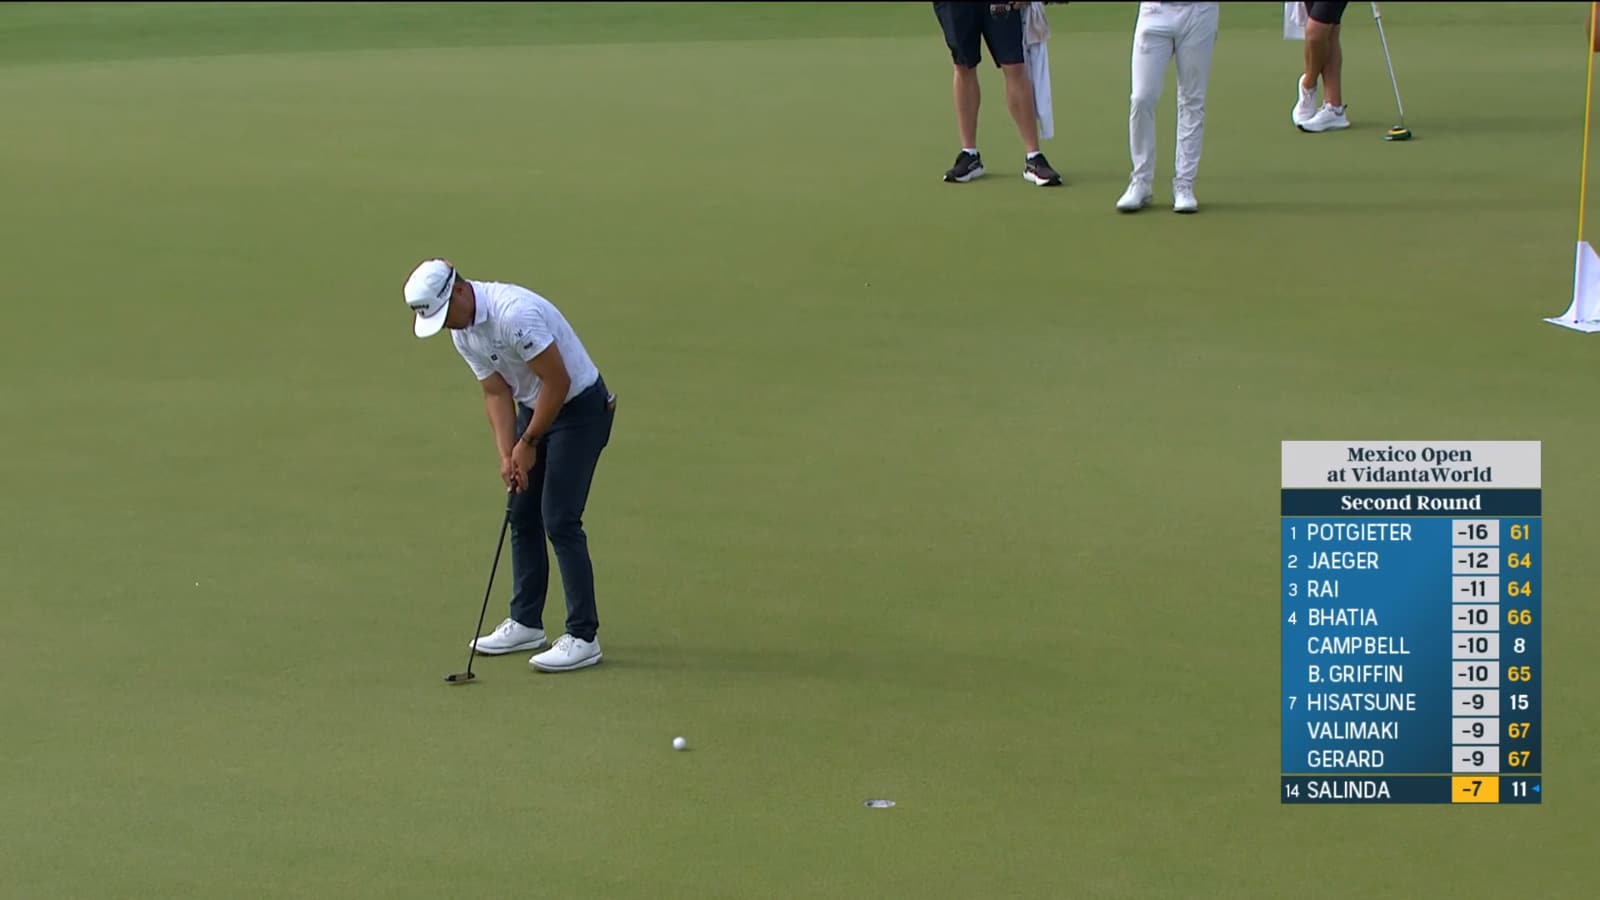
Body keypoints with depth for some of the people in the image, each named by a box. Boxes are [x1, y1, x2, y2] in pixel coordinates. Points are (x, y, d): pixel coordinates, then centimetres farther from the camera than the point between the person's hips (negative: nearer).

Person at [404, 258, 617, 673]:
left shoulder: (515, 313, -30)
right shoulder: (462, 332, -1)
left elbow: (558, 382, -26)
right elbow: (496, 392, 6)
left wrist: (528, 444, -15)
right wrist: (507, 455, -6)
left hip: (580, 408, -9)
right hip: (535, 408, 9)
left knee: (559, 519, -12)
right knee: (521, 513, 10)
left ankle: (583, 637, -7)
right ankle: (526, 623, 22)